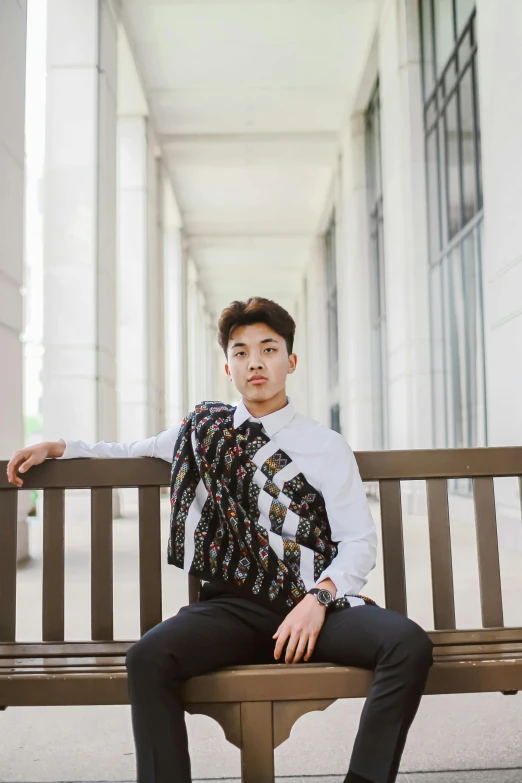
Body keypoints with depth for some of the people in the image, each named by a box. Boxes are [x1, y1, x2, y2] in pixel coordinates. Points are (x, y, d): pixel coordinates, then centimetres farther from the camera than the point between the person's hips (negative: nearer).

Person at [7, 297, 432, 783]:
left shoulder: (326, 447, 8)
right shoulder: (203, 429, 16)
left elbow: (359, 543, 2)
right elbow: (133, 451, 32)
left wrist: (319, 598, -16)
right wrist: (59, 447, 21)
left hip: (314, 604, 0)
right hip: (233, 605, 1)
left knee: (409, 644, -28)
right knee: (148, 657, -29)